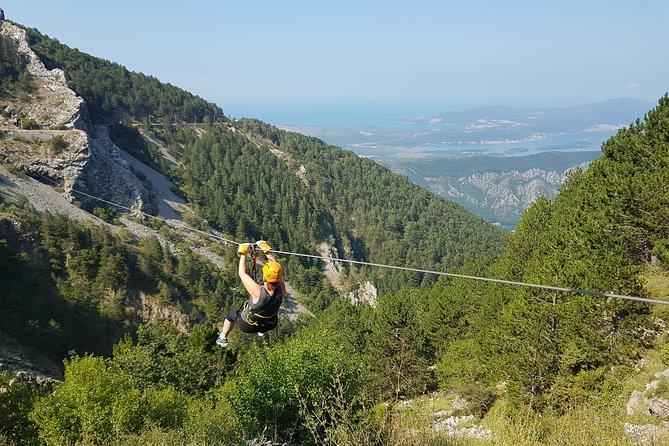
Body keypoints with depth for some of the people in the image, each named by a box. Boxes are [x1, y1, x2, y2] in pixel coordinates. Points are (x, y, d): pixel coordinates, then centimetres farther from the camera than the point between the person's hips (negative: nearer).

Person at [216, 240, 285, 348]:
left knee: (232, 312, 28)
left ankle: (222, 338, 50)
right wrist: (267, 250, -7)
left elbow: (242, 273, -28)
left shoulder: (258, 292, -41)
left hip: (247, 326, -3)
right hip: (270, 325, 3)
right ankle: (262, 331, 56)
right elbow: (276, 269, -14)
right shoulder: (281, 289, -30)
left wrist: (244, 253, -17)